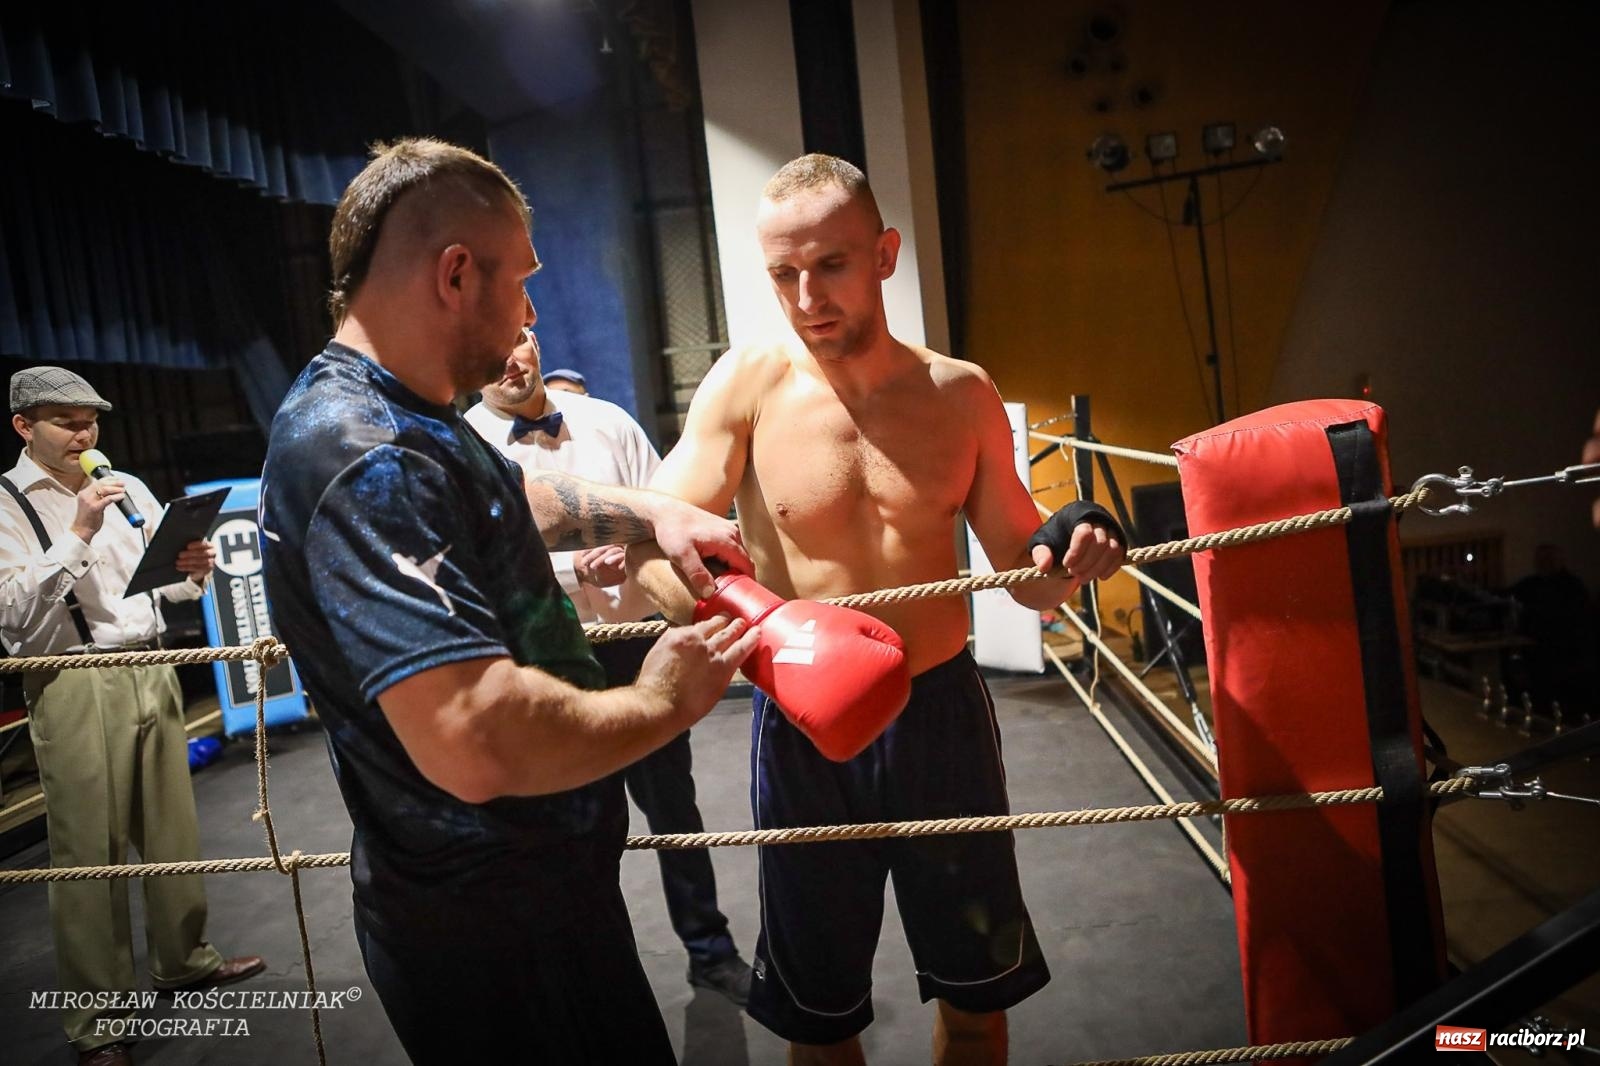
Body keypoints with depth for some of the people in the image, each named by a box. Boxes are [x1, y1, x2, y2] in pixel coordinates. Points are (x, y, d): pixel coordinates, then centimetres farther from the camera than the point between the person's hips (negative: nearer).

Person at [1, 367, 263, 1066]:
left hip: (150, 671, 5)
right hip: (72, 686, -5)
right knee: (90, 849, 0)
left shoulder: (128, 489, 13)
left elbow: (166, 586, 18)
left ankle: (184, 958, 31)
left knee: (172, 826, 12)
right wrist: (79, 533, -16)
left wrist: (192, 570, -4)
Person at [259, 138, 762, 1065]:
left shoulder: (406, 424, 5)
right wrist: (663, 701, -22)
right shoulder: (366, 459, -28)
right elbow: (476, 740, -38)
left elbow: (510, 498, 25)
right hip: (490, 926, -9)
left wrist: (650, 512, 12)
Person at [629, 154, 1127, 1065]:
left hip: (942, 714, 2)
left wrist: (1068, 562, -20)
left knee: (977, 988, 20)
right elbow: (650, 539, -19)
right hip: (803, 727, -1)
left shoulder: (962, 393, -3)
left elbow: (1030, 581, 3)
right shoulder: (748, 386, -9)